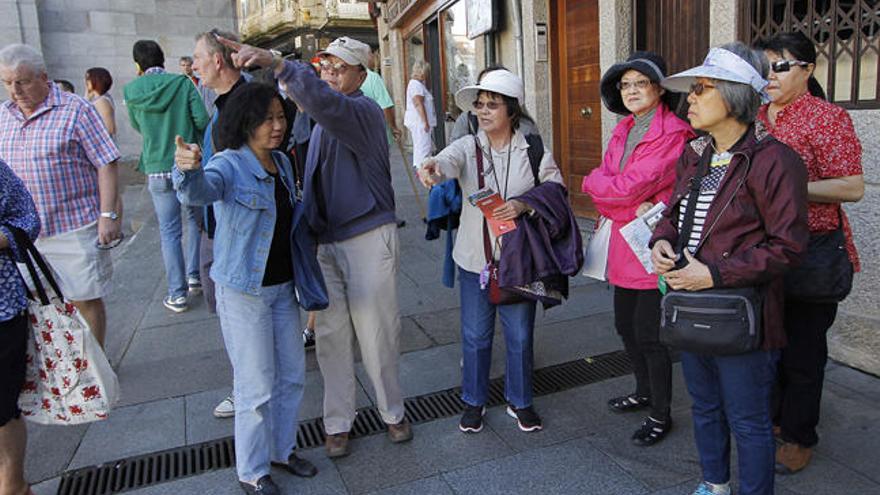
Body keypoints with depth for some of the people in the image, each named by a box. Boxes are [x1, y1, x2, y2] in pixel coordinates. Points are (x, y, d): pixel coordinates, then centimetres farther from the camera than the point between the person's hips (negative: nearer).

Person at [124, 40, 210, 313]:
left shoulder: (132, 90, 0)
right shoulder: (182, 83, -4)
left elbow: (138, 126, 14)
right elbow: (202, 120, -10)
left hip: (158, 169, 0)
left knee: (169, 231, 5)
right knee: (195, 220, 19)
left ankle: (177, 294, 9)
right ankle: (195, 276, 23)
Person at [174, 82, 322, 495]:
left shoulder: (282, 163, 6)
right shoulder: (230, 165, -17)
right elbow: (199, 191, -40)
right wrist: (189, 170, -59)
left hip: (282, 286, 7)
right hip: (243, 291, -7)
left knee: (292, 375, 17)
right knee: (257, 385, 3)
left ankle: (282, 449, 38)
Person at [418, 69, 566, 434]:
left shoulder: (533, 150, -3)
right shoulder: (468, 147, -3)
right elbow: (448, 161, -25)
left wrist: (524, 205, -25)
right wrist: (432, 168, -50)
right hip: (475, 258, 1)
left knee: (520, 335, 12)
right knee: (475, 335, 12)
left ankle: (520, 402, 34)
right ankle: (474, 401, 33)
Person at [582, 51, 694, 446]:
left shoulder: (674, 134, -14)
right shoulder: (622, 132, 12)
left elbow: (630, 188, -22)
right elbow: (604, 196, 3)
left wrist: (593, 182, -4)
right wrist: (637, 209, -16)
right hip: (624, 243, 8)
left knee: (648, 333, 0)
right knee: (625, 325, 18)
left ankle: (661, 415, 20)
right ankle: (644, 392, 40)